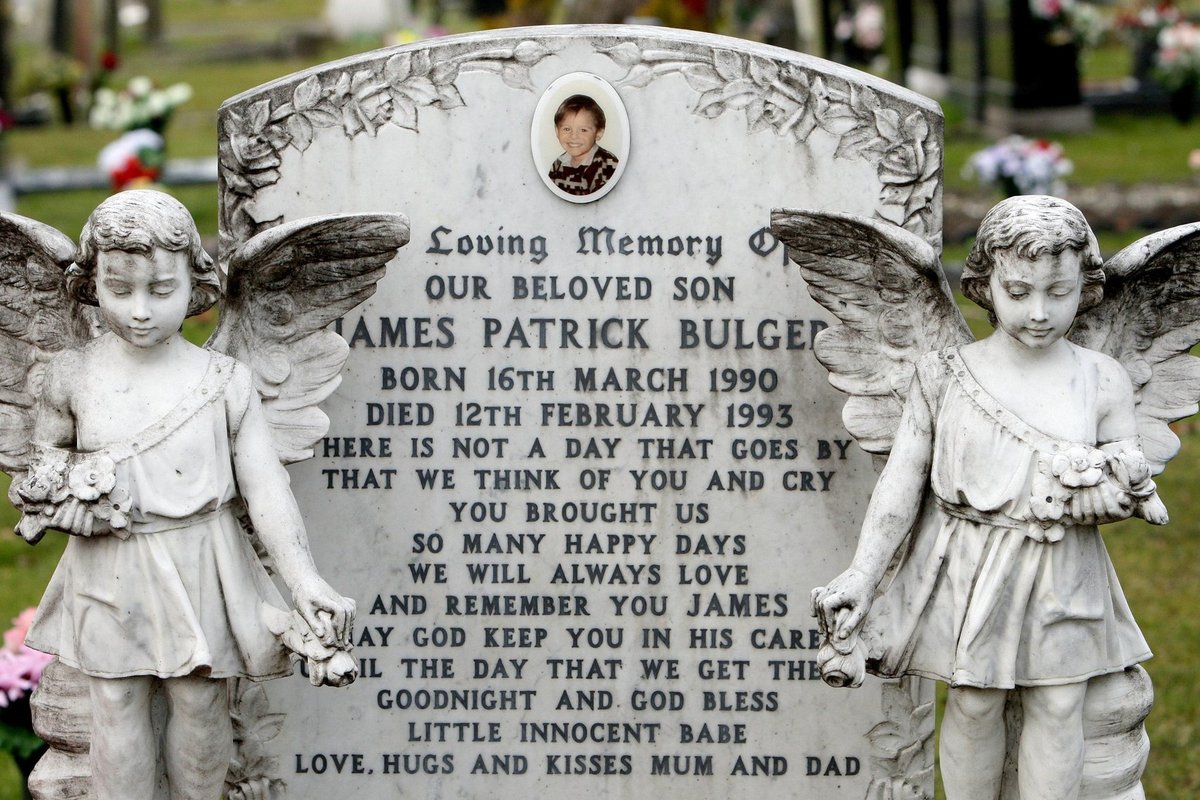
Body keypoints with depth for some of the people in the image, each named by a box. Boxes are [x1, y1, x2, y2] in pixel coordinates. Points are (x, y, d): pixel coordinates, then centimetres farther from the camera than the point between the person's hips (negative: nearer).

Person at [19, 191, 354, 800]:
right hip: (109, 571, 1)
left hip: (200, 567, -1)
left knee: (200, 704, 10)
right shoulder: (73, 376, -3)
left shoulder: (224, 382, -8)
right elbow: (46, 448, 15)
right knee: (116, 708, 8)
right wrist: (65, 489, -8)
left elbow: (265, 486, -8)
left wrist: (304, 580, -15)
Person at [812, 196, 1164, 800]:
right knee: (973, 704, 8)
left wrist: (1119, 489, -24)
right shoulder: (945, 376, -5)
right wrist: (863, 574, -7)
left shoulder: (1102, 382, -3)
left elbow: (1129, 478, 1)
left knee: (1059, 708, 6)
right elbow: (902, 480, -2)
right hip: (969, 573, -1)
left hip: (1064, 576, 1)